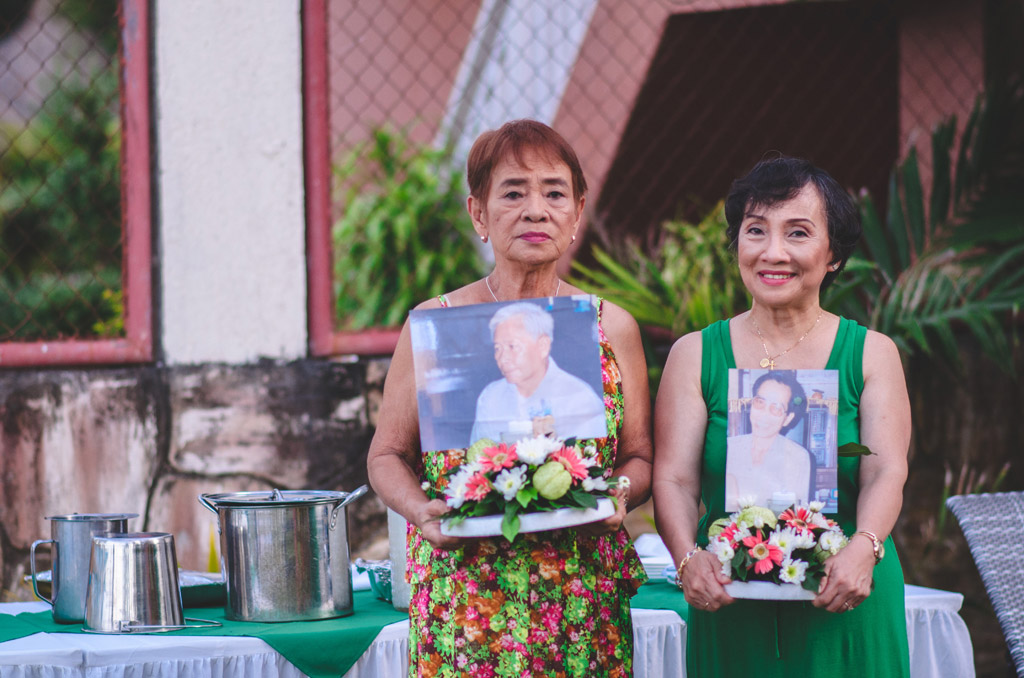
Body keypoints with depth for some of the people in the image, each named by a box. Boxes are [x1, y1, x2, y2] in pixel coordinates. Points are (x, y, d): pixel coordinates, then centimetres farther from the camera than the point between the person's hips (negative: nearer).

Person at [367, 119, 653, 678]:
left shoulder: (612, 329, 7)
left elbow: (640, 458, 12)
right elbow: (388, 455, 8)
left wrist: (617, 495, -10)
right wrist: (422, 510, -12)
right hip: (460, 600, -1)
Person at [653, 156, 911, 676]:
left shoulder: (872, 354, 5)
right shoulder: (694, 356, 6)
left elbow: (886, 472, -7)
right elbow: (674, 480, -3)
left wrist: (863, 549, -27)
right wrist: (688, 558, -23)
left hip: (844, 611, 0)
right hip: (730, 609, 0)